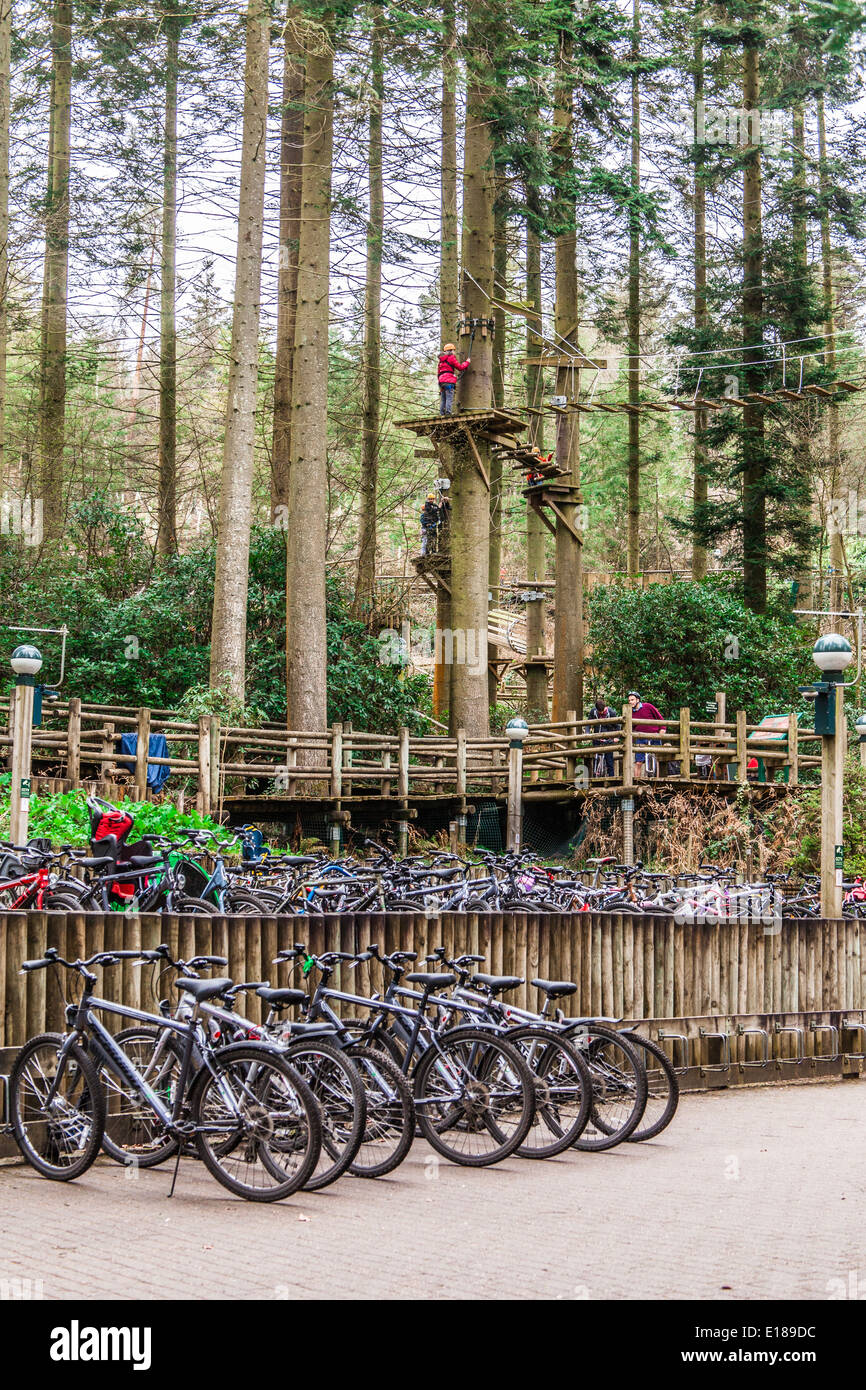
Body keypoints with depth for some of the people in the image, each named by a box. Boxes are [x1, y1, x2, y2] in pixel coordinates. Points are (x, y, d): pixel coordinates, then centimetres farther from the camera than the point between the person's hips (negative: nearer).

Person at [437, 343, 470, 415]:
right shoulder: (451, 357, 1)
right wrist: (467, 362, 16)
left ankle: (442, 413, 1)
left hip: (441, 380, 8)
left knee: (443, 399, 6)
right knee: (449, 398, -12)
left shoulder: (441, 359, 24)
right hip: (449, 380, -8)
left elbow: (438, 372, 24)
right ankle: (448, 412, -21)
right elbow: (460, 367, 1)